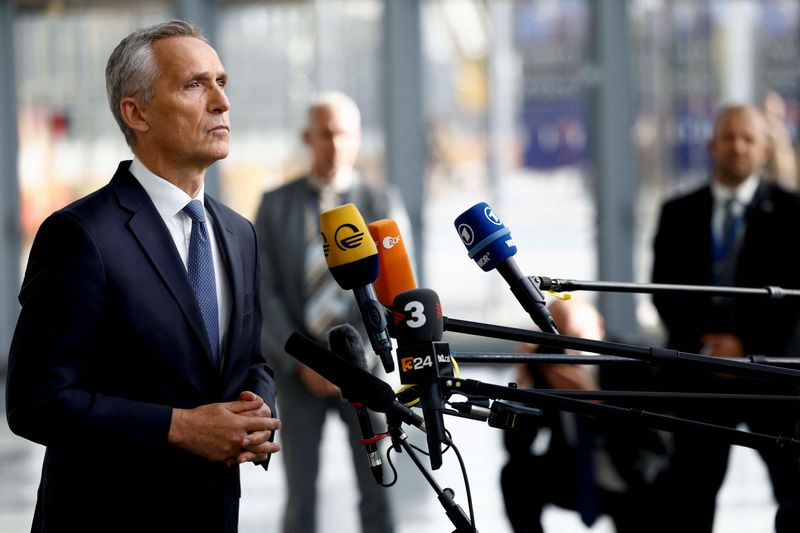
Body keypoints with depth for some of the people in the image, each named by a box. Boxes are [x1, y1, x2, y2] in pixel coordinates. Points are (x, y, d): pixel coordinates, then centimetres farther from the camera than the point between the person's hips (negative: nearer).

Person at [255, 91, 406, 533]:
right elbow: (264, 293, -1)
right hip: (299, 369, 0)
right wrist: (301, 362, -12)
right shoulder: (275, 206, 4)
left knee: (377, 494, -3)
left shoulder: (383, 204, 2)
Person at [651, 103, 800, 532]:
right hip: (699, 371, 2)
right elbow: (664, 289, 7)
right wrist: (704, 341, -8)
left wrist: (749, 347, -10)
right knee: (688, 493, -1)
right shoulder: (679, 213, 12)